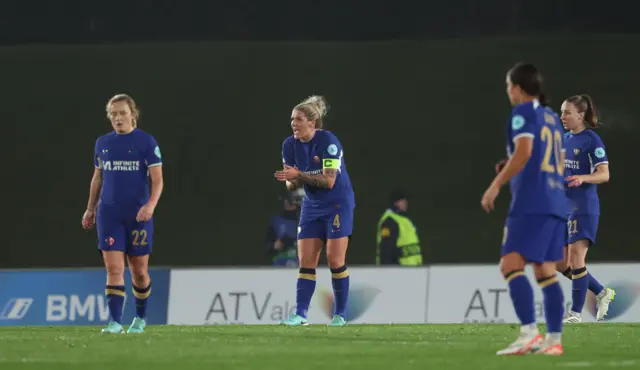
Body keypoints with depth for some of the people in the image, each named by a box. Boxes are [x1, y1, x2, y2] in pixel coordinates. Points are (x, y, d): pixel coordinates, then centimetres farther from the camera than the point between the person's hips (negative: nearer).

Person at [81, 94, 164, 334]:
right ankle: (115, 322, -13)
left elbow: (157, 179, -8)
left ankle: (140, 318, 28)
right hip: (109, 213, 2)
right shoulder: (103, 143, 9)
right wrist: (90, 209, 19)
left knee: (139, 271, 7)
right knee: (113, 269, -10)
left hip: (138, 215, -2)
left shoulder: (146, 142, -3)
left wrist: (151, 204, -23)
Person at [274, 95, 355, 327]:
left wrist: (299, 175, -31)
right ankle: (300, 314, -5)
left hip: (337, 204, -5)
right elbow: (291, 184, 1)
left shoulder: (328, 142, -20)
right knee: (306, 261, -2)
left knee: (335, 260, -7)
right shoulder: (290, 145, -3)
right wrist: (291, 180, -23)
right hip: (312, 206, 6)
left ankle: (340, 314, 3)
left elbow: (329, 181, -24)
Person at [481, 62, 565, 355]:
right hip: (557, 204, 8)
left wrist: (497, 184, -15)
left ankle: (529, 333, -25)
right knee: (546, 271, 8)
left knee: (511, 264, -12)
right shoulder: (552, 118, 22)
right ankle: (554, 339, 3)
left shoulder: (523, 113, -3)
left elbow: (524, 151, -17)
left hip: (531, 203, -8)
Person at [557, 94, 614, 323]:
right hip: (563, 207, 8)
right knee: (561, 263, 7)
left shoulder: (591, 140, -9)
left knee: (576, 257, -14)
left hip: (584, 207, -8)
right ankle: (601, 293, 22)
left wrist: (582, 178, -30)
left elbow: (604, 175, -14)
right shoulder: (564, 139, 14)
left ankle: (576, 312, -9)